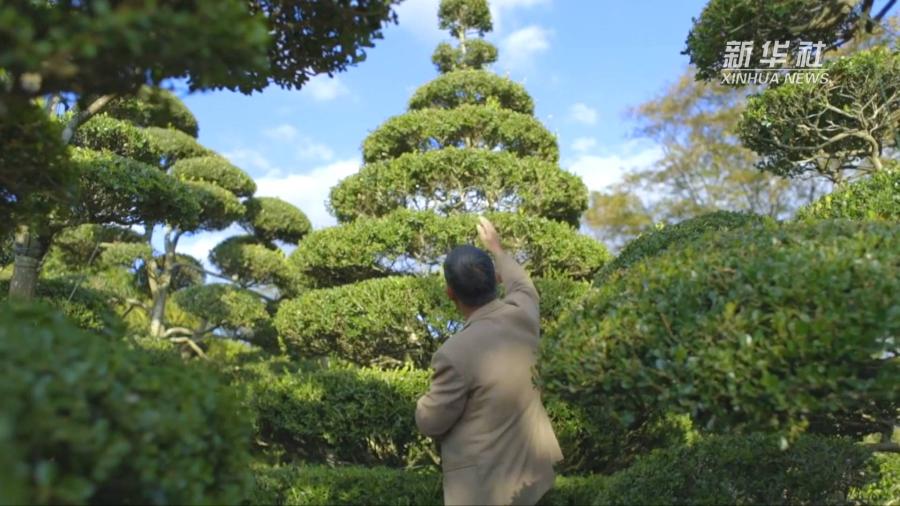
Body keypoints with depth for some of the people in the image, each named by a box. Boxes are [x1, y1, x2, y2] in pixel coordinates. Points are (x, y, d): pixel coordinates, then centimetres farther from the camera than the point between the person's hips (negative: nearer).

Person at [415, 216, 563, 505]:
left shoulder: (455, 354, -32)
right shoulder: (523, 313, -14)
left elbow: (430, 424, -16)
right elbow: (522, 286, 13)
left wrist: (427, 400, 6)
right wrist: (495, 248, 28)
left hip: (484, 482, -6)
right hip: (531, 465, 6)